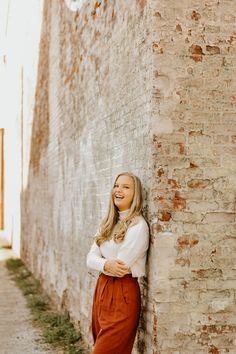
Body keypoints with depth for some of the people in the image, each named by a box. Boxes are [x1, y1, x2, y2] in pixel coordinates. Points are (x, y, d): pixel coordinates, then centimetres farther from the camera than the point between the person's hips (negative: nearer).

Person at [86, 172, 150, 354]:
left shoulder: (138, 226, -14)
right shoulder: (108, 223, 10)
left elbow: (121, 267, -19)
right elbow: (90, 258, 1)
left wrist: (101, 262, -3)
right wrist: (107, 265, -18)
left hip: (123, 293, -7)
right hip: (102, 288, 8)